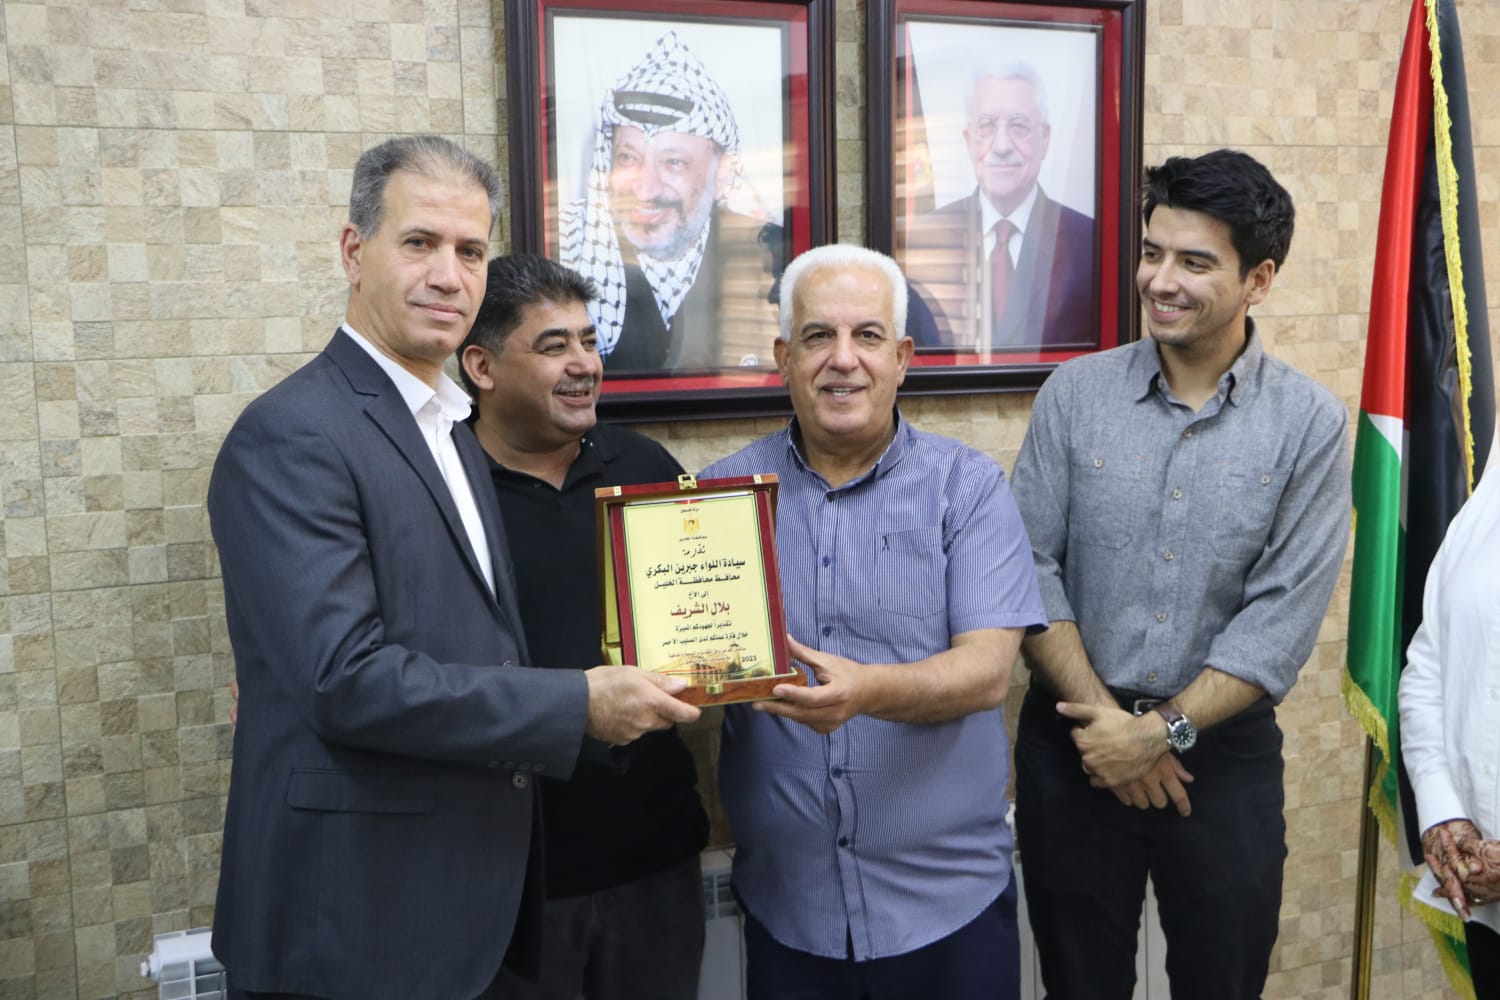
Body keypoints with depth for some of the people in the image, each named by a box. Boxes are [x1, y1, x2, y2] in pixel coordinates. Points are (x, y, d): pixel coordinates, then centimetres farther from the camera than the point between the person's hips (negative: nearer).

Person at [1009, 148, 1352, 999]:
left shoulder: (1310, 423, -5)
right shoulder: (1074, 394, -3)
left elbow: (1285, 617, -10)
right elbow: (1030, 567, -6)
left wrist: (1163, 730, -15)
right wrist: (1104, 717, -12)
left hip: (1224, 751, 0)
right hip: (1072, 741, 1)